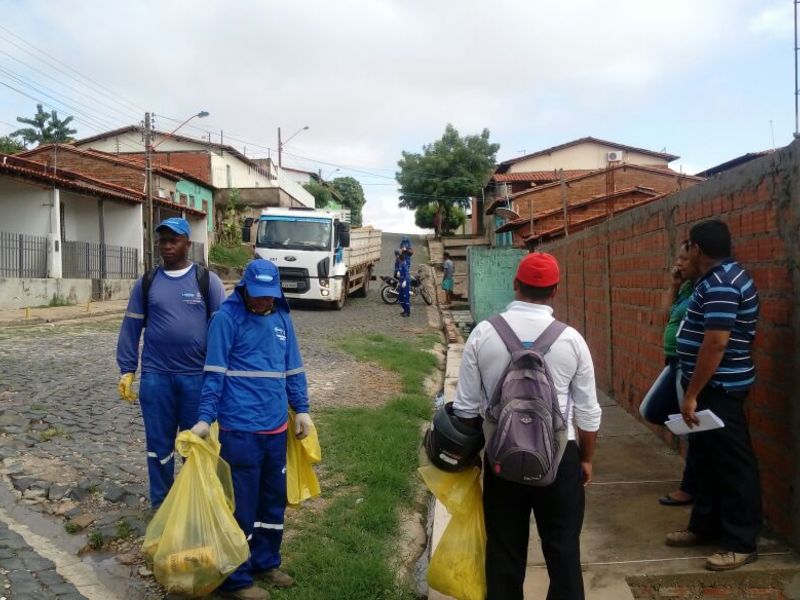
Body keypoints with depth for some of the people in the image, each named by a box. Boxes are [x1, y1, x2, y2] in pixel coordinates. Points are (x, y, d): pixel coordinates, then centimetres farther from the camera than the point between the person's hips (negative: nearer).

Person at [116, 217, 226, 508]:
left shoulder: (207, 280, -1)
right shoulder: (146, 283, 5)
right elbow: (131, 327, 7)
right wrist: (127, 371, 2)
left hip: (197, 376, -1)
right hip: (155, 376, 2)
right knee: (159, 444, 11)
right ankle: (160, 505, 26)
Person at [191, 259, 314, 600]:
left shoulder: (281, 316, 7)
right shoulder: (227, 316, -10)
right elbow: (214, 373, -11)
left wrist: (302, 409, 11)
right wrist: (205, 419, -16)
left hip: (277, 427, 6)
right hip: (240, 430, -6)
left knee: (274, 499, 17)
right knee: (241, 504, 3)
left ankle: (266, 562, 35)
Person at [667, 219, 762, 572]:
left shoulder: (720, 283, -21)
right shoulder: (722, 277, 12)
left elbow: (716, 344, -26)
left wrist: (692, 394, -23)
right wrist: (694, 390, 20)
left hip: (719, 389, -11)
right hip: (712, 386, 11)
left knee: (732, 462, -1)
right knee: (707, 457, 17)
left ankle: (741, 543, 10)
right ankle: (705, 526, 30)